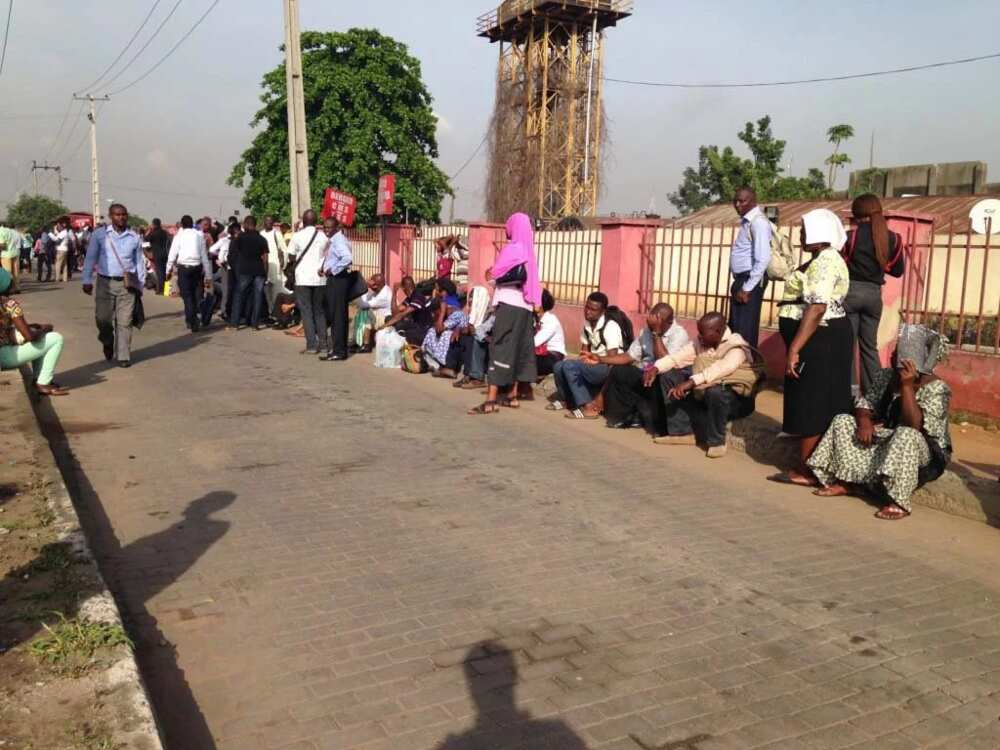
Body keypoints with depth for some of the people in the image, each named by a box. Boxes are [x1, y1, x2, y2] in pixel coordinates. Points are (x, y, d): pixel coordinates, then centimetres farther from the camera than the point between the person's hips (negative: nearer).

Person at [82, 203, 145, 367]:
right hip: (105, 283, 0)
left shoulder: (134, 237, 6)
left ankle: (123, 356, 7)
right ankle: (108, 343, 31)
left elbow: (139, 262, 12)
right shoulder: (99, 234, 2)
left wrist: (140, 285, 9)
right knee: (102, 319, 0)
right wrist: (87, 280, -2)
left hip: (127, 284, 0)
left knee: (124, 322, -1)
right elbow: (90, 258, 4)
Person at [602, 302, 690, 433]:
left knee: (661, 379, -38)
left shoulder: (679, 334, -18)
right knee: (618, 372, -8)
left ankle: (659, 424, -18)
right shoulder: (647, 331, 3)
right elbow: (630, 356, 7)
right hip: (648, 373, 7)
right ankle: (637, 414, -3)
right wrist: (600, 359, -3)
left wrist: (657, 334, -28)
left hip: (673, 377, -7)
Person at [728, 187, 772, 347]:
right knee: (734, 327, 15)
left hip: (751, 281, -10)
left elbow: (763, 259, -23)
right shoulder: (746, 221, 14)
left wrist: (747, 288, -21)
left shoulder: (758, 222, -15)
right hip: (741, 279, 10)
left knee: (745, 329, -5)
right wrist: (740, 284, 16)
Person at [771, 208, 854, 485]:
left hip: (820, 341, -11)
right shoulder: (823, 260, 16)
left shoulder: (824, 261, -18)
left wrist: (794, 349, -28)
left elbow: (817, 309, -26)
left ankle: (806, 471, 1)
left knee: (812, 404, -5)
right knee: (818, 404, 13)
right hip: (822, 339, 11)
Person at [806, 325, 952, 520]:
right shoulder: (884, 376, 0)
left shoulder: (936, 388, -20)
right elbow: (864, 405, 2)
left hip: (928, 454, -6)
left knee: (906, 435, -40)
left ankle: (900, 502, -35)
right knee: (843, 421, -6)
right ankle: (843, 483, -5)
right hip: (888, 443, 7)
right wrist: (864, 421, -21)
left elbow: (914, 426, -32)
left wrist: (907, 386, -35)